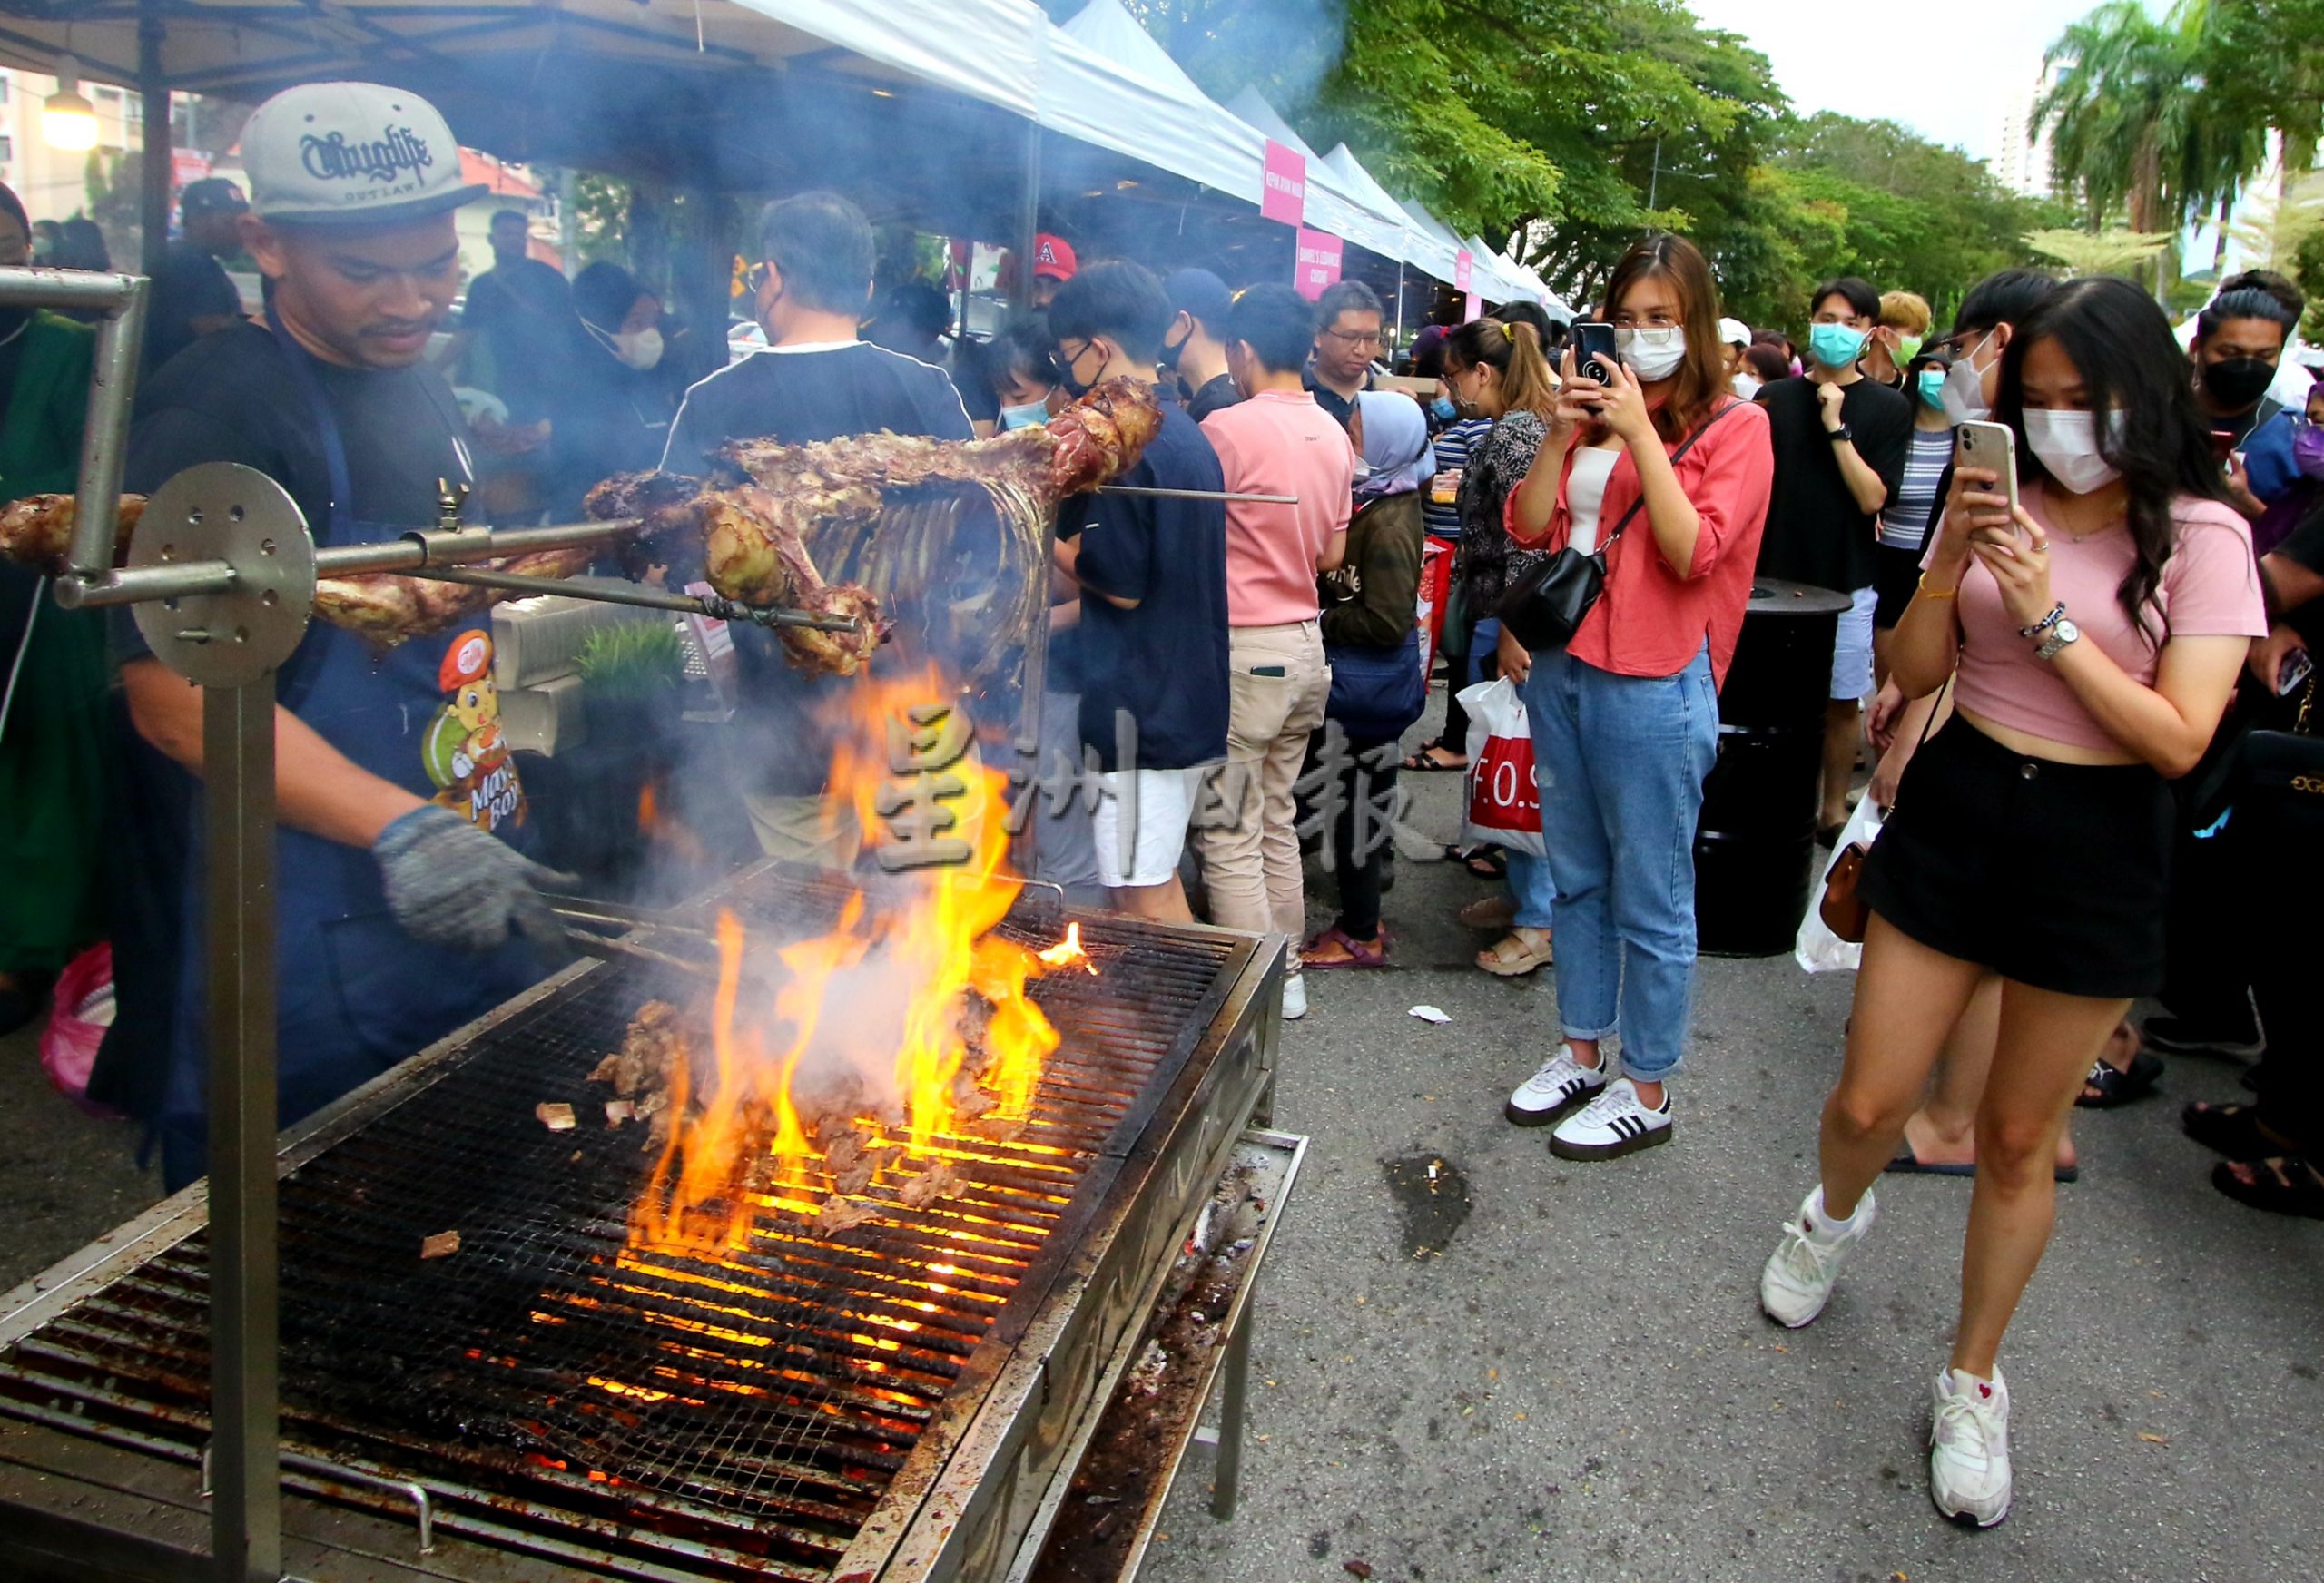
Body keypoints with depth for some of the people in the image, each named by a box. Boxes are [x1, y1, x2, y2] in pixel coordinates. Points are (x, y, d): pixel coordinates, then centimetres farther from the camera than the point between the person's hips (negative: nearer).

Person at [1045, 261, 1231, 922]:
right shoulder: (1187, 433, 12)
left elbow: (1120, 584, -17)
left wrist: (1049, 545, -3)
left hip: (1138, 706, -10)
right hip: (1188, 697, 10)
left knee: (1139, 894, 0)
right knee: (1159, 880, 18)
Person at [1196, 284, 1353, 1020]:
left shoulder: (1229, 427, -14)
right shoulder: (1332, 434, 7)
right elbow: (1332, 553, 13)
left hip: (1244, 648, -8)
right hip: (1305, 642, 8)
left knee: (1229, 836, 0)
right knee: (1277, 821, 17)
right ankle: (1287, 972, 26)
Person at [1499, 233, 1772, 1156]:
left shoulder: (1733, 425, -3)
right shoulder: (1596, 407, 10)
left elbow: (1693, 551, -15)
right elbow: (1528, 528, 5)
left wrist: (1641, 436, -16)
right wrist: (1562, 431, -6)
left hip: (1653, 683, -6)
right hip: (1560, 667, 6)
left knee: (1650, 899, 3)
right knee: (1577, 880, 16)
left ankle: (1647, 1089, 17)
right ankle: (1582, 1052, 31)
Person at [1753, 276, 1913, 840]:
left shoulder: (1888, 408, 0)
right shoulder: (1774, 398, 5)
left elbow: (1872, 497, -10)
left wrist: (1836, 428, -15)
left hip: (1845, 581, -1)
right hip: (1773, 575, 1)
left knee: (1841, 703, 7)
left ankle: (1834, 809, 19)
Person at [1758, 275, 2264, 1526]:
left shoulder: (2202, 535, -8)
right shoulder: (2001, 500, 1)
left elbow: (2180, 740, -17)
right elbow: (1914, 675, 0)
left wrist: (2049, 613, -22)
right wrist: (1945, 564, -16)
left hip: (2098, 849, -2)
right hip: (1955, 809, 2)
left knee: (2018, 1137, 10)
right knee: (1869, 1101, 5)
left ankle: (1972, 1378, 30)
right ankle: (1836, 1213, 42)